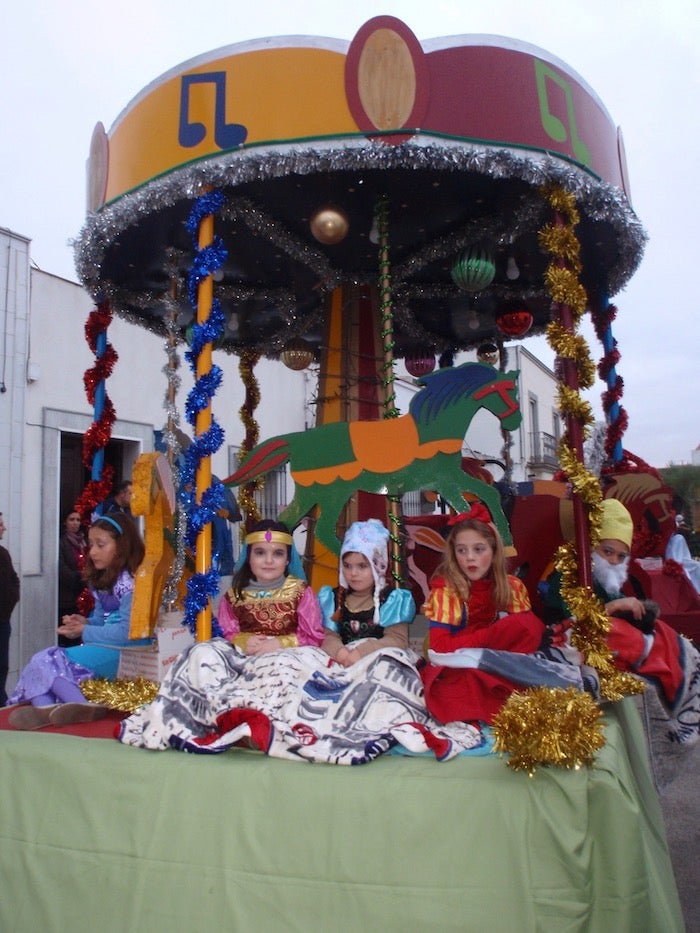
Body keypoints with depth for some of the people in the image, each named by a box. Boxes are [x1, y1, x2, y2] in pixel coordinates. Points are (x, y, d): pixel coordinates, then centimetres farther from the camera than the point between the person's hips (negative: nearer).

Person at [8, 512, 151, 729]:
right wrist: (85, 622, -1)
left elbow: (127, 632, -23)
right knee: (42, 661, -7)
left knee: (48, 660, -17)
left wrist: (85, 632, -12)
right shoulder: (102, 581, 16)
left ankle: (82, 707, -20)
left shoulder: (129, 583, -16)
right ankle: (45, 706, -31)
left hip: (123, 653, -11)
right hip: (104, 647, 11)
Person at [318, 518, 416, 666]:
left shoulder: (392, 599, 4)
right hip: (342, 661, 3)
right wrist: (339, 651, -20)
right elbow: (328, 635, 4)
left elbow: (398, 639, -7)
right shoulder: (332, 598, 14)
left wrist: (363, 652, -22)